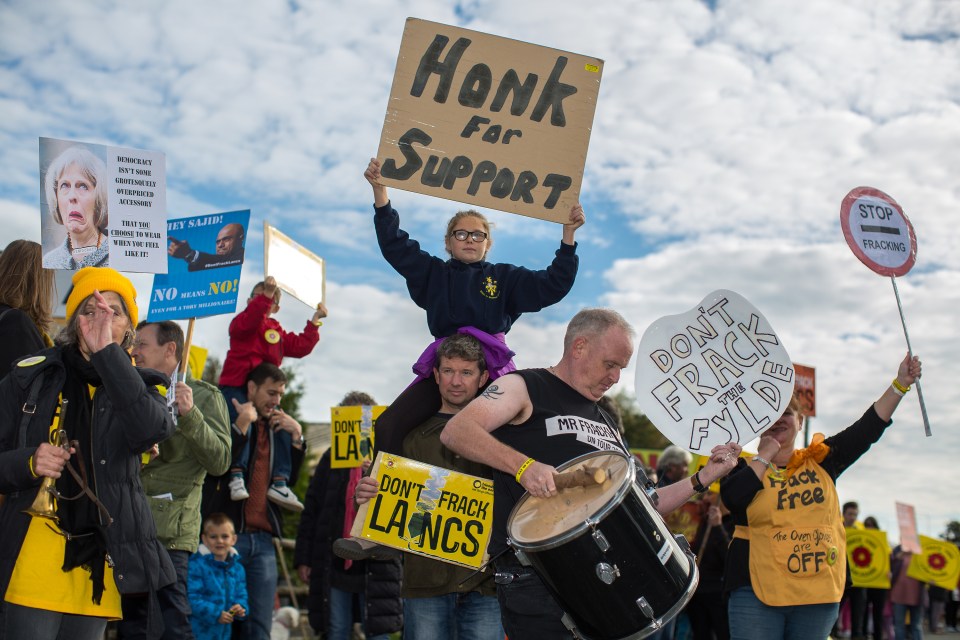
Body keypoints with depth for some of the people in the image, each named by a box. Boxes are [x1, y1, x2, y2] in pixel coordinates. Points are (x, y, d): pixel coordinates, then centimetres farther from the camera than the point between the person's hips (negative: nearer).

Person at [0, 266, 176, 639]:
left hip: (98, 566, 1)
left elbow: (152, 430, -17)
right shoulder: (31, 376, 5)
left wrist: (107, 353, -20)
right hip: (32, 562, -1)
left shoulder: (137, 385, 7)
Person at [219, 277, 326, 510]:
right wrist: (265, 294, -30)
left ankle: (280, 482, -9)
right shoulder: (241, 322, 3)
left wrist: (314, 321, 14)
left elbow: (300, 347, 15)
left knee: (282, 427, -10)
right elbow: (247, 322, -22)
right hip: (235, 386, -5)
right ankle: (237, 476, -28)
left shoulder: (278, 332, 20)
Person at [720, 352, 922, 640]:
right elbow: (733, 498, -17)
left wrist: (900, 384, -6)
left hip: (819, 594, 3)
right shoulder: (747, 467, 4)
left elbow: (867, 429, 2)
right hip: (757, 591, -2)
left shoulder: (821, 460, 10)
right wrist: (765, 455, -6)